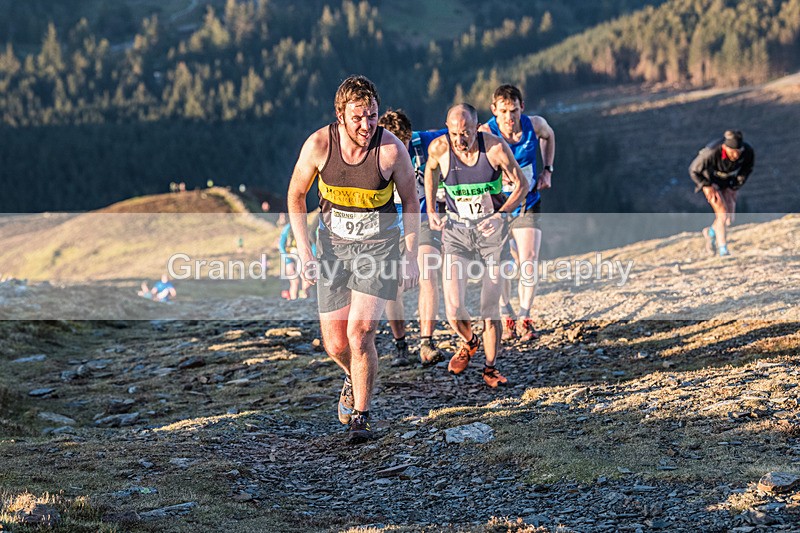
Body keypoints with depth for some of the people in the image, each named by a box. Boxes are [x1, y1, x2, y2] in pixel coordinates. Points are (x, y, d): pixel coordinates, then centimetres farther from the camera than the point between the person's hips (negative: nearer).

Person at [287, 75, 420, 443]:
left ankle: (361, 417, 1)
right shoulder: (319, 144, -14)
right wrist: (304, 252, -7)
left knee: (360, 333, -16)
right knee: (335, 344, 4)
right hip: (333, 247, 2)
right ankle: (355, 378, 40)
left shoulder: (391, 148, -17)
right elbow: (296, 195, 0)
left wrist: (410, 256, -4)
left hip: (379, 248, -2)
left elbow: (410, 200, -2)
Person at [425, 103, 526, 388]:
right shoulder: (439, 148, -12)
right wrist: (430, 209, 8)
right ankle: (469, 342, 23)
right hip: (456, 230, 1)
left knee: (490, 308, -1)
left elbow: (521, 184, -3)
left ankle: (490, 367, 21)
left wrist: (501, 214, -17)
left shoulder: (495, 147, -17)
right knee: (453, 310, -12)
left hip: (491, 229, -1)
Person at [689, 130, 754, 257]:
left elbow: (748, 168, -4)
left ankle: (711, 232, 35)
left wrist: (737, 185, -5)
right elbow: (694, 170, -21)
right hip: (710, 180, -4)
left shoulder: (748, 151, -30)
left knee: (729, 218, 5)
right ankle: (723, 250, -1)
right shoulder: (711, 153, -41)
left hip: (729, 181, 4)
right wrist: (707, 187, -20)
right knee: (722, 213, -16)